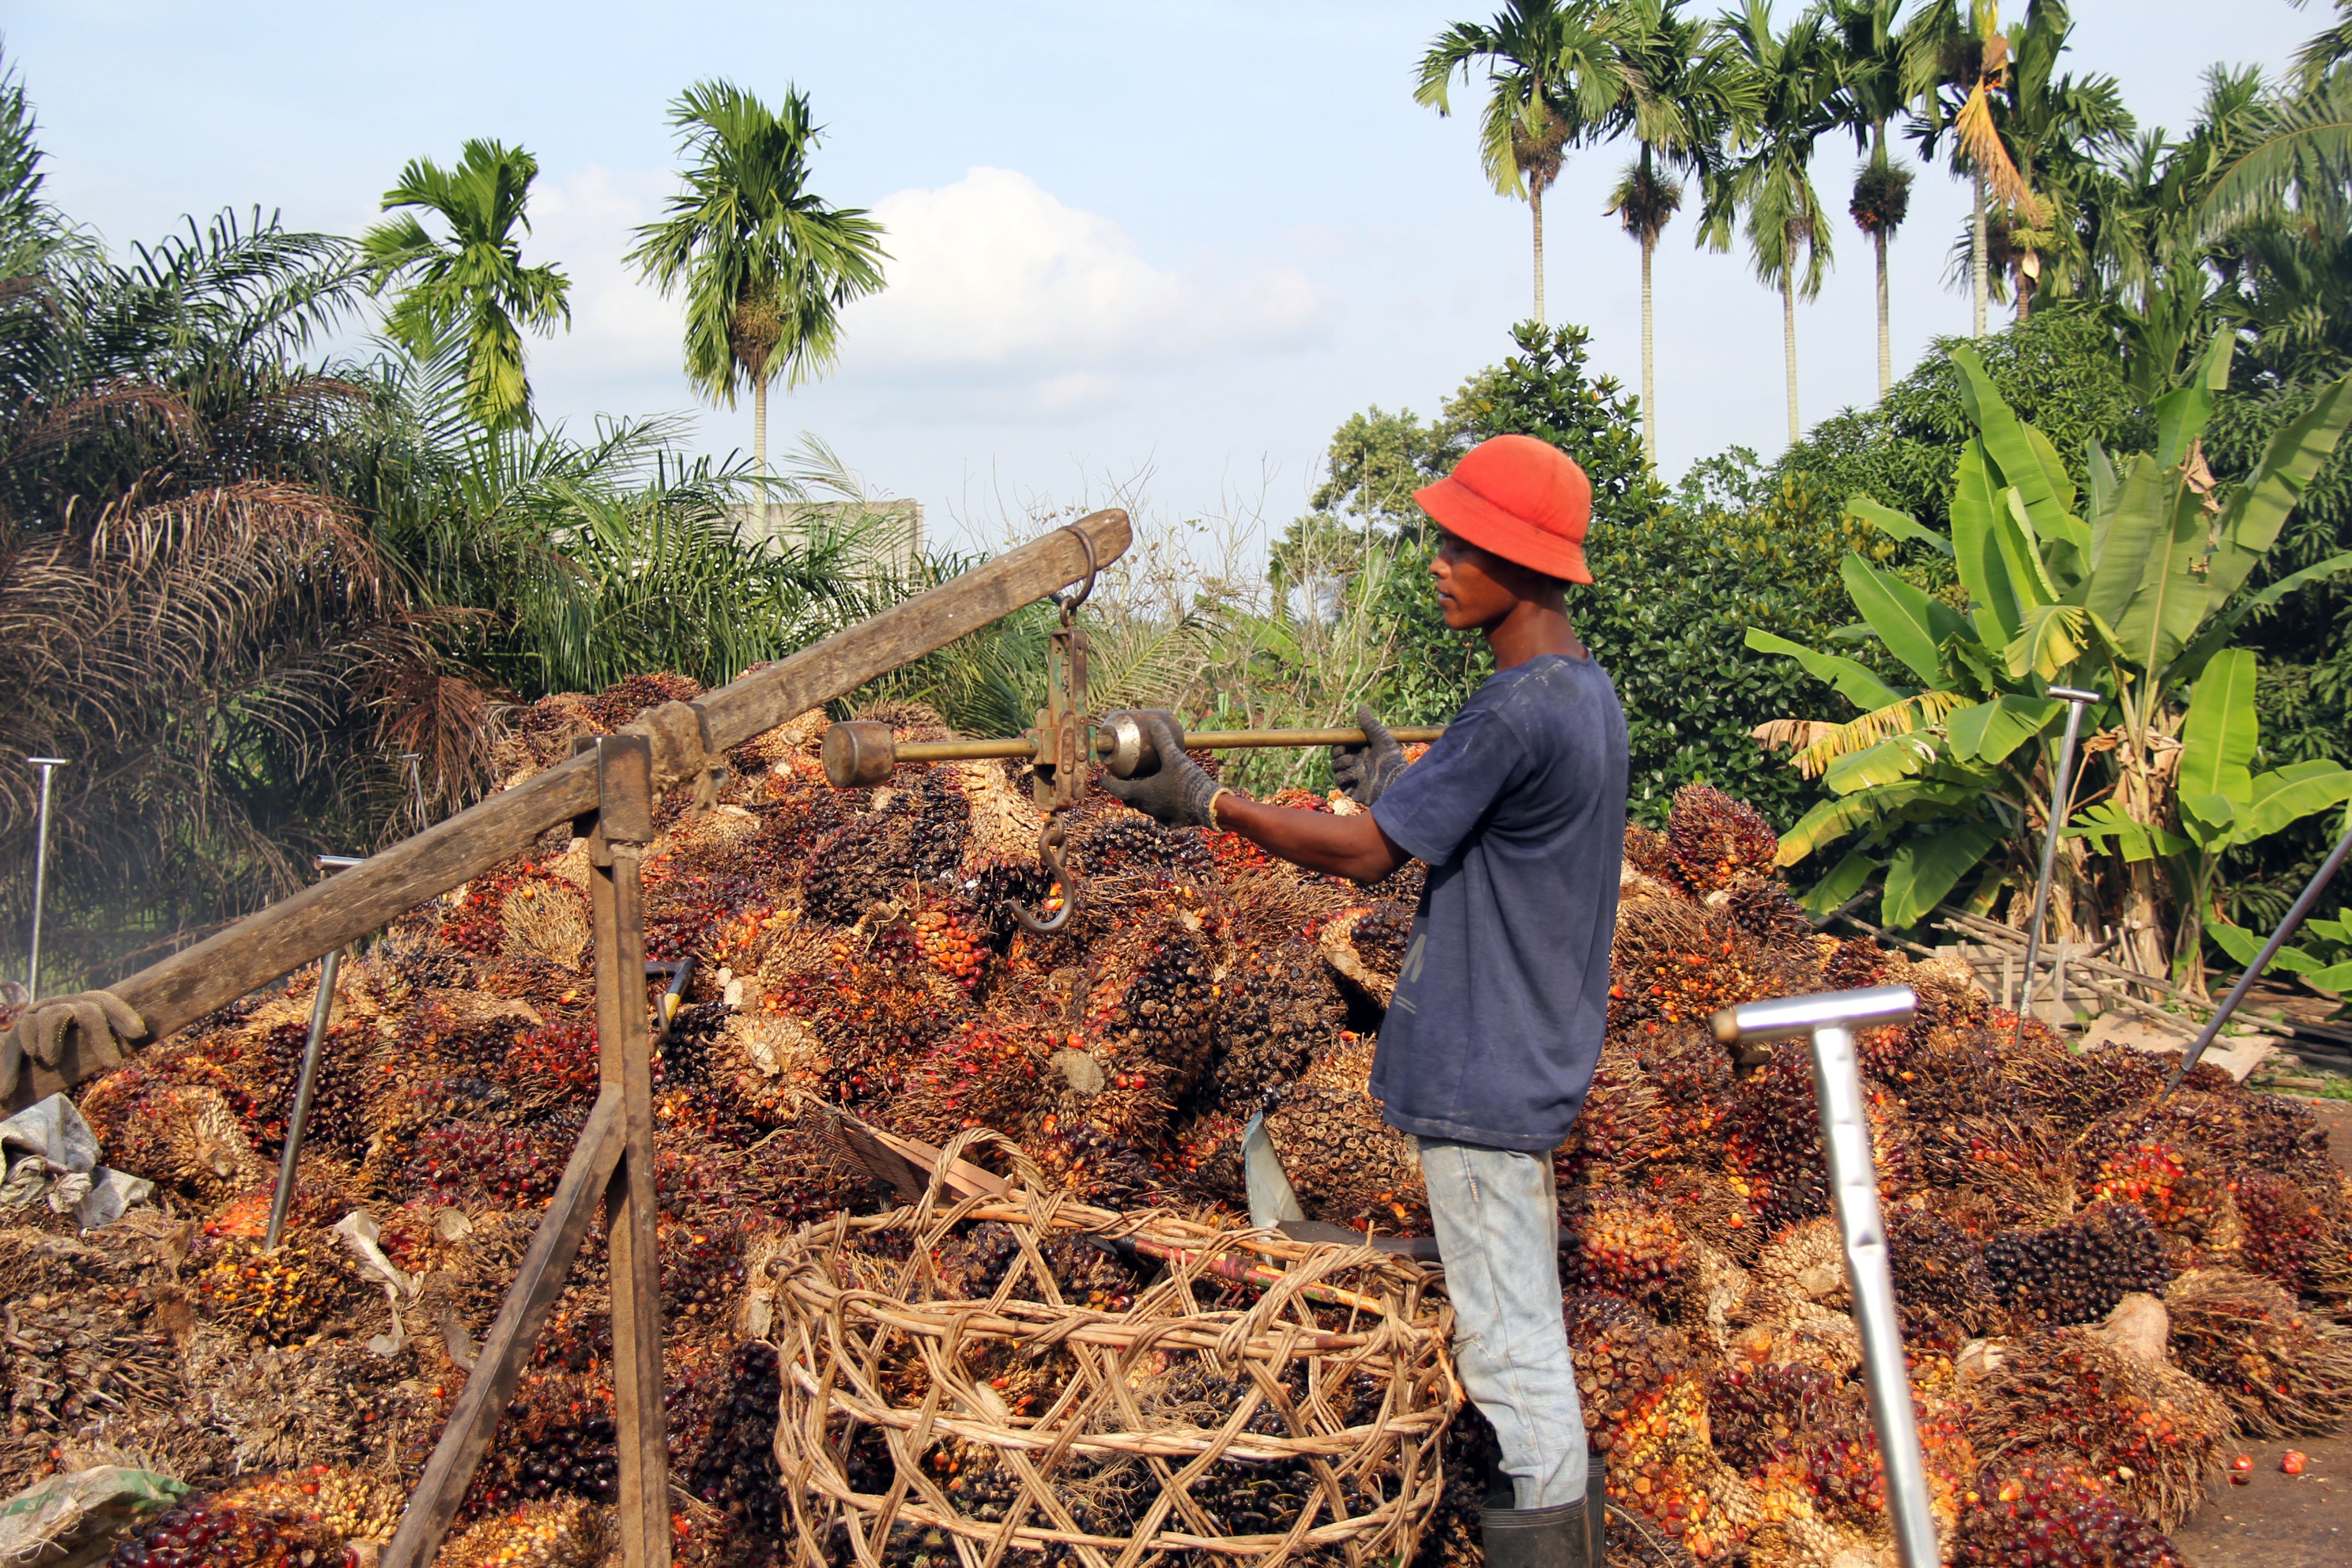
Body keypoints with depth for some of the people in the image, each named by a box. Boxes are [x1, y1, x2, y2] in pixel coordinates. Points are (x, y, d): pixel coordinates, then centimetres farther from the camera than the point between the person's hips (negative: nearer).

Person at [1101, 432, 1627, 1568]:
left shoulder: (1517, 713, -23)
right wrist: (1407, 784, 13)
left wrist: (1208, 802, -13)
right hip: (1533, 1055, 10)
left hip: (1483, 1070, -10)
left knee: (1505, 1326, 0)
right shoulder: (1586, 690, 7)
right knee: (1520, 1313, 21)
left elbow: (1364, 853, -19)